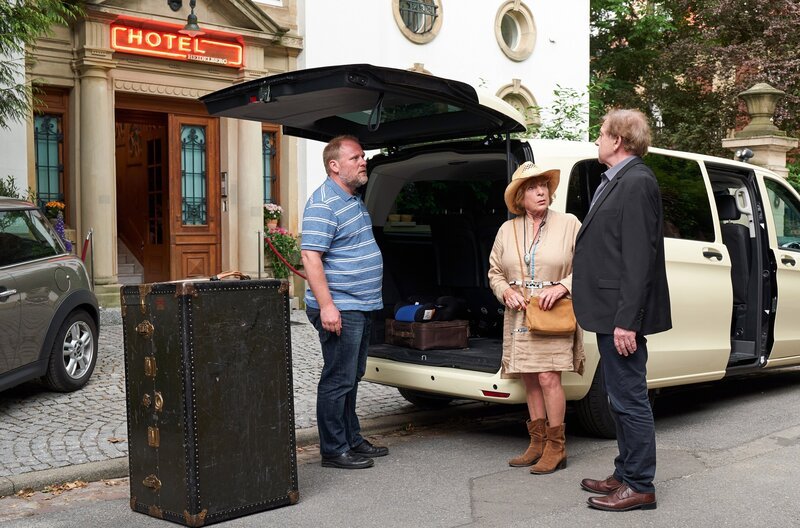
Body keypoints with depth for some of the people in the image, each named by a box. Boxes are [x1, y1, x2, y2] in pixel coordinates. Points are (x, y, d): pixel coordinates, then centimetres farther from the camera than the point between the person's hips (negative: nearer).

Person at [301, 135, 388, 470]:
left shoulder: (354, 199, 16)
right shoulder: (324, 204, -16)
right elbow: (310, 256, -23)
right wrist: (326, 305, -28)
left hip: (361, 307, 10)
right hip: (340, 309, -10)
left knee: (352, 377, 17)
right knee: (338, 380, -4)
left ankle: (352, 439, 28)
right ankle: (334, 451, 5)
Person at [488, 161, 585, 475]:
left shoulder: (569, 224, 1)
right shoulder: (507, 230, 11)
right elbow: (494, 271, 16)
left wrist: (562, 287, -16)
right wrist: (506, 291, -3)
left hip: (554, 316, -4)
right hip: (519, 316, 4)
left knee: (548, 377, -11)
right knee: (529, 380, 8)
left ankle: (556, 447, 0)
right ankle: (537, 443, 18)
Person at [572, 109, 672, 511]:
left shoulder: (636, 183, -15)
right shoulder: (615, 181, 16)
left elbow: (639, 259, -22)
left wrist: (626, 320, -24)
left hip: (622, 315, -10)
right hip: (611, 312, 10)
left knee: (629, 399, -2)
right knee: (621, 398, 17)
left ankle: (639, 487, 8)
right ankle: (626, 475, 28)